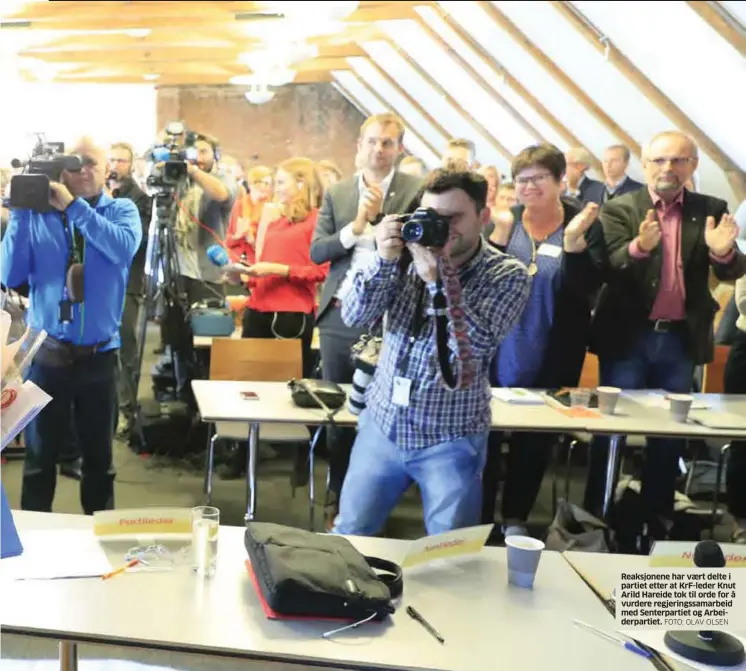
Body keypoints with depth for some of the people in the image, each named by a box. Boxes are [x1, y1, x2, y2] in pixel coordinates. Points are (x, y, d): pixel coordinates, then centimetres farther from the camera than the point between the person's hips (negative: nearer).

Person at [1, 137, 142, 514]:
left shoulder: (122, 211, 1)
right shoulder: (38, 213, 1)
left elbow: (124, 247, -22)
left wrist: (74, 207, -23)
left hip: (99, 354, 0)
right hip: (46, 353, 0)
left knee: (99, 455, 13)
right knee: (39, 455, 9)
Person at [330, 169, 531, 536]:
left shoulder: (507, 275, -10)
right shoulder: (410, 255, -2)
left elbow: (474, 348, -23)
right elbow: (354, 316, -9)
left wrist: (438, 278, -29)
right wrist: (384, 259, -23)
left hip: (450, 440, -2)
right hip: (382, 425, 3)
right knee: (347, 536, 13)